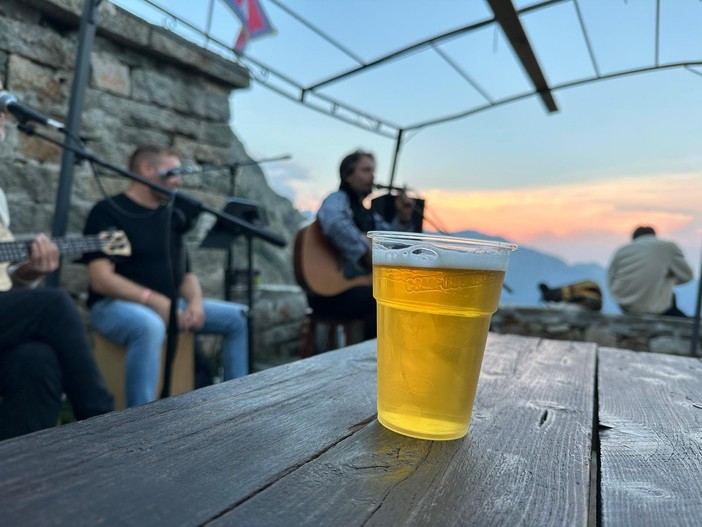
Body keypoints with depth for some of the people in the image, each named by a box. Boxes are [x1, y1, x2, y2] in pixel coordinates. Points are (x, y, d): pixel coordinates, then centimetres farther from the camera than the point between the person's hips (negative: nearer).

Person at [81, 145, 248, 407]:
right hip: (116, 304, -6)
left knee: (240, 317, -5)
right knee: (150, 326, -41)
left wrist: (195, 302, -8)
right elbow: (100, 279, -17)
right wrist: (154, 300, -25)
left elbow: (185, 273, 13)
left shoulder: (173, 216, 13)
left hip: (170, 304, 7)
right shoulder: (107, 212, -6)